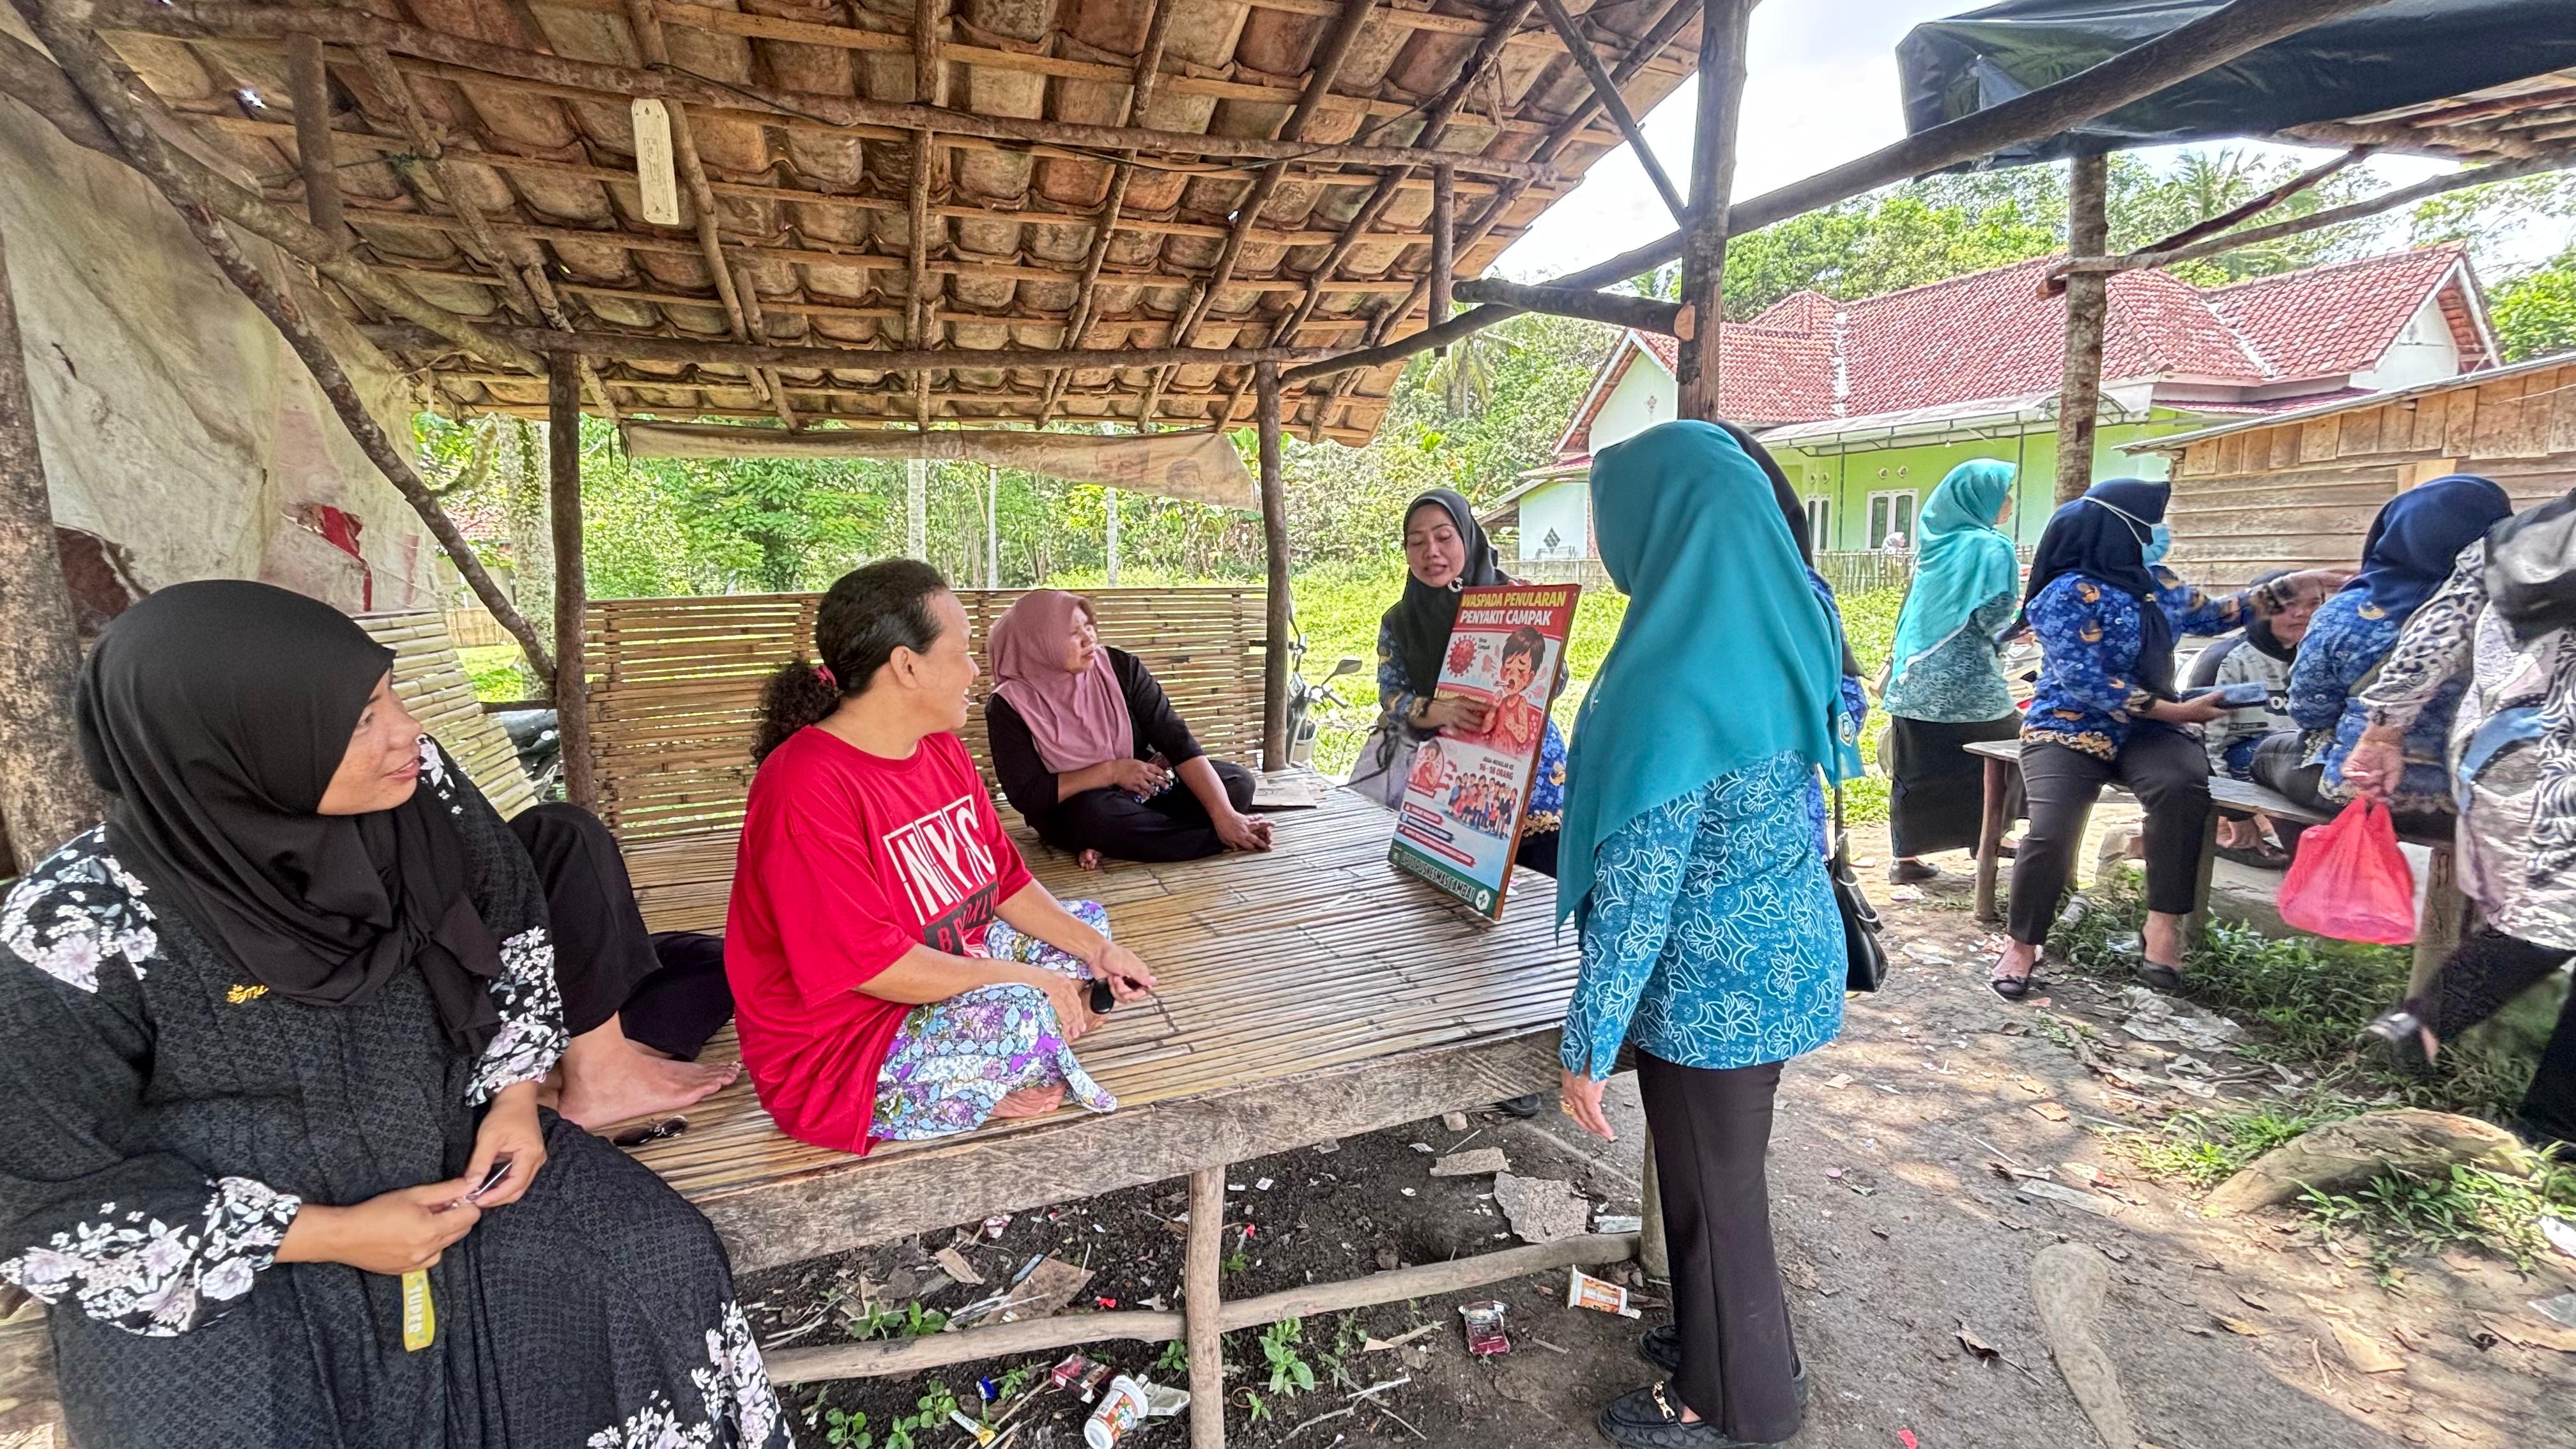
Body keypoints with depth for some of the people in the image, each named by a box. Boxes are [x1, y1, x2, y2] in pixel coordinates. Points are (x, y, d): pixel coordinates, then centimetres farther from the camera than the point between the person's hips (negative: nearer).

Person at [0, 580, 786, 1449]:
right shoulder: (79, 932, -23)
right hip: (209, 1266, -2)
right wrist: (327, 1236, -17)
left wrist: (517, 1094, -6)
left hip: (452, 1155, 3)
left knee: (666, 1257, -9)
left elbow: (513, 927, 3)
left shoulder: (417, 786, -15)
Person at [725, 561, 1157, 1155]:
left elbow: (1007, 880, 9)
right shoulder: (806, 788, -25)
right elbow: (870, 965, -27)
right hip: (837, 1050, -10)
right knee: (1020, 1017, -34)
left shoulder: (942, 749, 4)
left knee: (1087, 924, 13)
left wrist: (1097, 949, -3)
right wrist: (1019, 977, -21)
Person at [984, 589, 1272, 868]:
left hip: (1146, 789, 4)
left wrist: (1225, 815, -25)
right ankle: (1221, 838, -22)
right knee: (1098, 813, -39)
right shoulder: (1009, 706, -15)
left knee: (1238, 780, -15)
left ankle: (1111, 844, -22)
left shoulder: (1120, 667, -10)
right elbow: (1027, 796, -17)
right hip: (1071, 813, -4)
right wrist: (1111, 771, -22)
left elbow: (1176, 740, -15)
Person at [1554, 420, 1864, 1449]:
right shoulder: (1784, 624, -2)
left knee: (1712, 1189, 15)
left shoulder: (1672, 684, -29)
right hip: (1780, 962, 8)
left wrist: (1586, 1044, -16)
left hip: (1709, 989, -8)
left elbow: (1637, 890, -26)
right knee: (1726, 1171, 27)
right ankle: (1722, 1338, 50)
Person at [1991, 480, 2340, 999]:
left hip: (2144, 729, 6)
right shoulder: (2068, 594, -13)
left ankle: (2164, 922, -17)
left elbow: (2208, 616, 29)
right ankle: (2022, 942, -3)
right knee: (2050, 833, -25)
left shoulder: (2155, 581, 10)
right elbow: (2087, 684, -19)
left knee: (2182, 784, -29)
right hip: (2070, 728, -5)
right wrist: (2177, 711, -17)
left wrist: (2287, 590, 23)